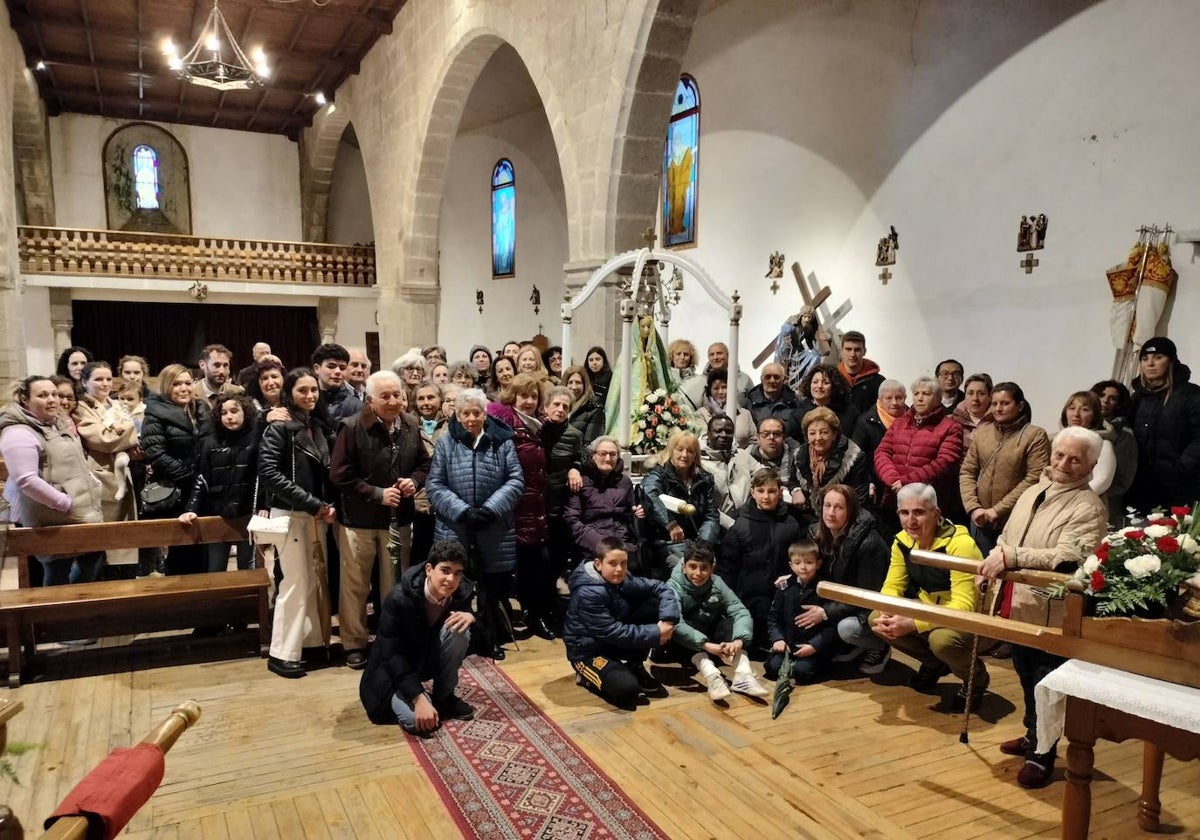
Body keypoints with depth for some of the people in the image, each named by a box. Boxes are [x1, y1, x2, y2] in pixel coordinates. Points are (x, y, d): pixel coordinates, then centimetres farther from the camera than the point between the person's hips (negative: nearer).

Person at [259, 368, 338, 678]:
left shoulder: (319, 425, 10)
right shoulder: (279, 427, -8)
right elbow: (269, 473, -18)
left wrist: (328, 505, -4)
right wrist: (313, 504, -18)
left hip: (317, 515, 6)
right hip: (290, 514, -6)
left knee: (317, 580, 10)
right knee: (295, 583, -4)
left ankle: (314, 641, 22)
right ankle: (282, 653, 6)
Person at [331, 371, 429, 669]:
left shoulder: (411, 427, -1)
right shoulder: (353, 428, -15)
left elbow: (424, 463, 11)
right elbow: (339, 474, -15)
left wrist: (415, 481, -10)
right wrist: (377, 494, -19)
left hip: (399, 519, 4)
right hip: (359, 520, -4)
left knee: (396, 583, 16)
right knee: (355, 585, 9)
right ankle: (354, 643, 25)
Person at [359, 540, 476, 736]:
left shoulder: (461, 593, -17)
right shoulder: (399, 598, -30)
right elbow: (391, 655, -27)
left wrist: (470, 616, -28)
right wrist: (419, 699, -34)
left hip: (431, 657, 4)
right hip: (396, 668, -4)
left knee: (458, 629, -26)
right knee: (417, 720, -28)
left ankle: (444, 697, -5)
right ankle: (396, 699, 8)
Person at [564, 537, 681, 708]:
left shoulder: (623, 580, -6)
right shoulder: (587, 594, -27)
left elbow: (660, 588, -1)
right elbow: (613, 633, -27)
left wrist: (668, 620, -19)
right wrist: (656, 634, -24)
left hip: (615, 642, 7)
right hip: (588, 650, -7)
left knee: (654, 604, -9)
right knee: (626, 690, -31)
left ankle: (635, 667, 4)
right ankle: (588, 674, 1)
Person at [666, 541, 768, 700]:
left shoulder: (717, 583, -8)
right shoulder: (674, 587, -18)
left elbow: (741, 611, -19)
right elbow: (675, 624, -35)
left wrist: (739, 640, -39)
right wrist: (705, 645, -48)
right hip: (687, 647, -3)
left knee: (730, 622, -22)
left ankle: (743, 675, -35)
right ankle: (711, 675, -48)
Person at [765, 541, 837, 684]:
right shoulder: (785, 586, 5)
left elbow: (832, 625, -10)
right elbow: (773, 617, 10)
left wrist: (814, 645, -19)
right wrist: (777, 639, -6)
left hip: (815, 646, -3)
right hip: (788, 643, 3)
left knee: (801, 671, -25)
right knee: (773, 667, -18)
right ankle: (790, 661, 10)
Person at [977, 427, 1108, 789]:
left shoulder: (1089, 508, -15)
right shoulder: (1034, 491, 10)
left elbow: (1067, 557, -29)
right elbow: (1006, 538, 17)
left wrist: (1012, 556, -34)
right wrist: (992, 562, -1)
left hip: (1051, 613, -8)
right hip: (1018, 606, 8)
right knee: (1027, 678, 23)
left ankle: (1042, 755, 23)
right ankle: (1033, 736, 42)